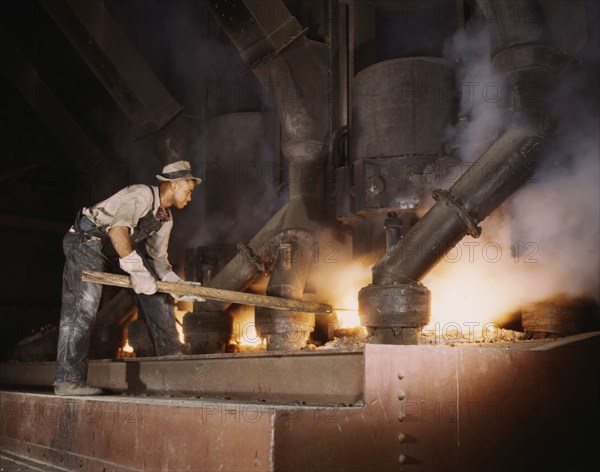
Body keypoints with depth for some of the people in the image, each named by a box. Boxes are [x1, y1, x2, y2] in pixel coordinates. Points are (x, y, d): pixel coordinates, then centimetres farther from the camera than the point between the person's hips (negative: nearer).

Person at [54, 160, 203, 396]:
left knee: (155, 287, 6)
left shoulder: (165, 219, 7)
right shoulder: (142, 195, -23)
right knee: (83, 305, -21)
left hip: (117, 246, 10)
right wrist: (137, 270, -43)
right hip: (86, 240, -10)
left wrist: (177, 284, -2)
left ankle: (169, 350, 14)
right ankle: (68, 379, -21)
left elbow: (158, 257, 13)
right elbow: (118, 228, -39)